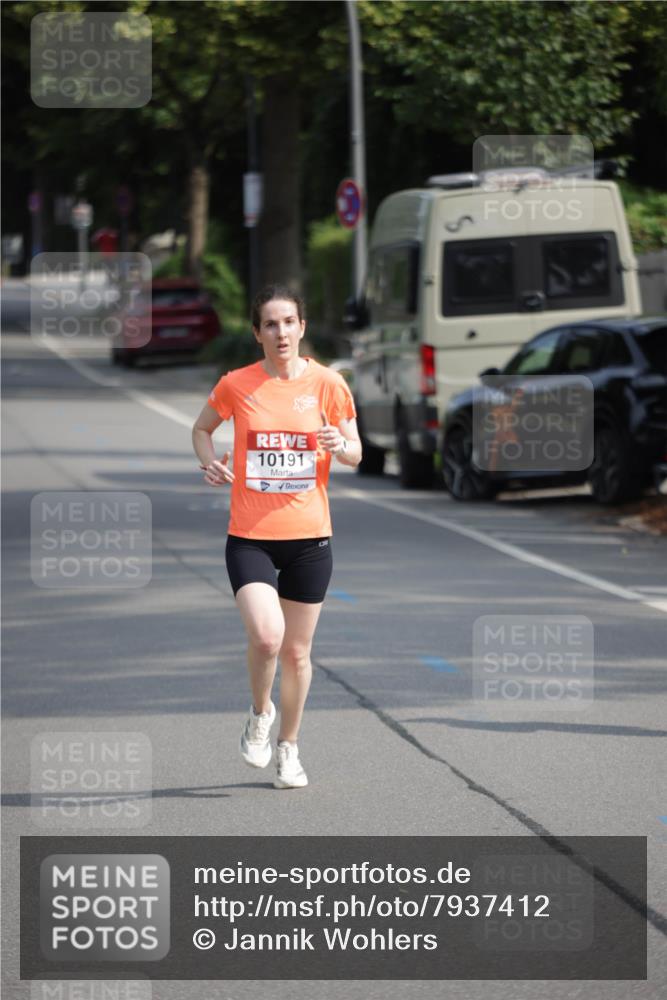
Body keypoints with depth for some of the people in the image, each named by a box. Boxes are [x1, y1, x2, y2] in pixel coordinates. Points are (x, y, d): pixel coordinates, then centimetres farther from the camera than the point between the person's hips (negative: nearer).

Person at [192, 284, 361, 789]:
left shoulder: (328, 384, -1)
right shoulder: (236, 385, -2)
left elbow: (355, 454, 7)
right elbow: (202, 428, 16)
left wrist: (340, 445, -15)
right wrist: (211, 462, -4)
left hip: (309, 536, 1)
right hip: (250, 535, -1)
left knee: (297, 651, 9)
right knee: (266, 635, -20)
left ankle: (289, 747, 28)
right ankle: (260, 713, 10)